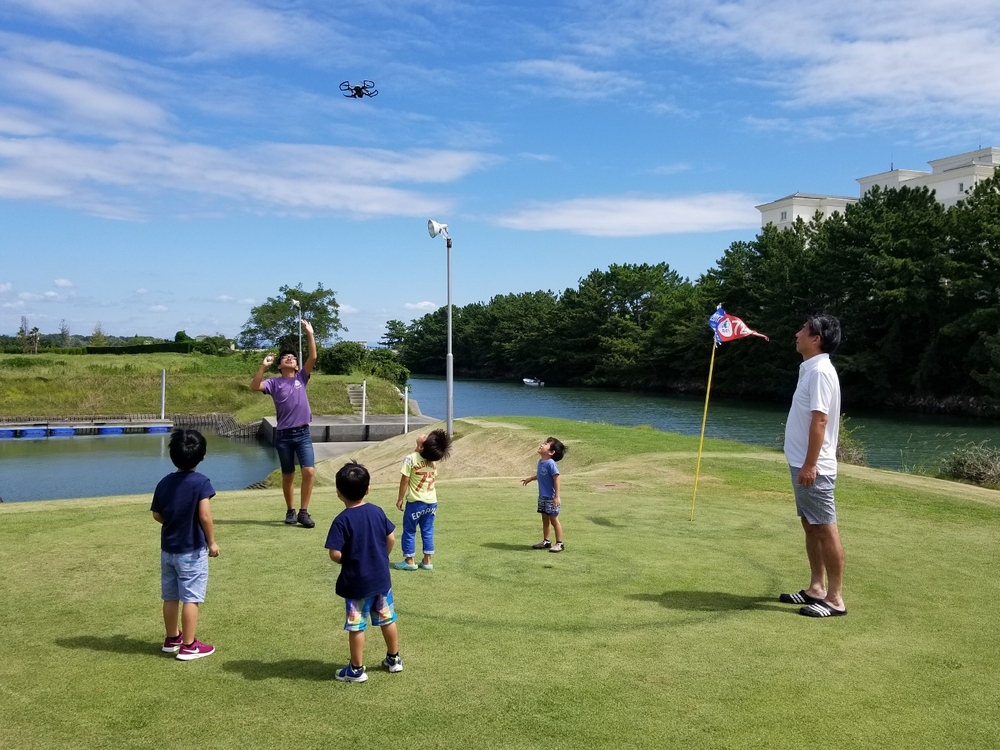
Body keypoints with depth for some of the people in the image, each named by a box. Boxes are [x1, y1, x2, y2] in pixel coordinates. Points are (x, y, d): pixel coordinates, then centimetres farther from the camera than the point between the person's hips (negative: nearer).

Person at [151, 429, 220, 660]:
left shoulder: (164, 483, 1)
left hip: (168, 548, 6)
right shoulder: (201, 482, -16)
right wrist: (212, 541, -9)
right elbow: (205, 516, -20)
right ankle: (189, 645, 6)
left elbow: (157, 515, 8)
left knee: (170, 597, 16)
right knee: (191, 598, 1)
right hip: (192, 550, -6)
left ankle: (172, 638, 31)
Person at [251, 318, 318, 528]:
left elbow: (312, 357, -5)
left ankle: (304, 512, -2)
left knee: (309, 471, -12)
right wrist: (263, 366, -21)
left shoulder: (301, 378, 6)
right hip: (283, 435, 0)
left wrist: (310, 334, -12)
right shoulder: (274, 383, 3)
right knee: (288, 475, 10)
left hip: (303, 433, 0)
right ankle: (290, 511, 24)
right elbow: (254, 387, -14)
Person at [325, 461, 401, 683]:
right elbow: (391, 539, 3)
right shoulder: (377, 512, -3)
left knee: (356, 626, 7)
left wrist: (347, 561, 0)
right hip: (381, 578, 5)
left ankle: (356, 670, 18)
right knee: (387, 619, 18)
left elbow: (335, 554, -21)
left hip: (356, 583, -5)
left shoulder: (342, 520, -18)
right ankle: (394, 659, 32)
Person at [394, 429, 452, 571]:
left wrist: (400, 499, -3)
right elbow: (433, 479, 9)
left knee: (409, 531, 8)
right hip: (431, 501, 5)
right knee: (428, 531, 12)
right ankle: (427, 561, 15)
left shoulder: (411, 459, -16)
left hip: (416, 502, -5)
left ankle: (409, 561, 13)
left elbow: (404, 481, -13)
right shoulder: (434, 461, 2)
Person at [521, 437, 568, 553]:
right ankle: (546, 541, 30)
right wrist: (530, 478, 33)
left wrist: (557, 497, -21)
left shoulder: (550, 463, -22)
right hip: (542, 496, 8)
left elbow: (556, 479, -21)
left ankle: (559, 543, 12)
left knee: (554, 519, 1)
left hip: (551, 498, -8)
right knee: (545, 519, 17)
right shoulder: (540, 462, 4)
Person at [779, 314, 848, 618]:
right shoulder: (810, 369, 14)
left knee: (825, 529, -4)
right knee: (811, 527, 15)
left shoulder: (820, 371, -17)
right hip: (802, 464, 10)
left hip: (813, 467, -10)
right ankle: (816, 588, 24)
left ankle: (835, 599, 3)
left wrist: (810, 464, -23)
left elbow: (819, 421, -22)